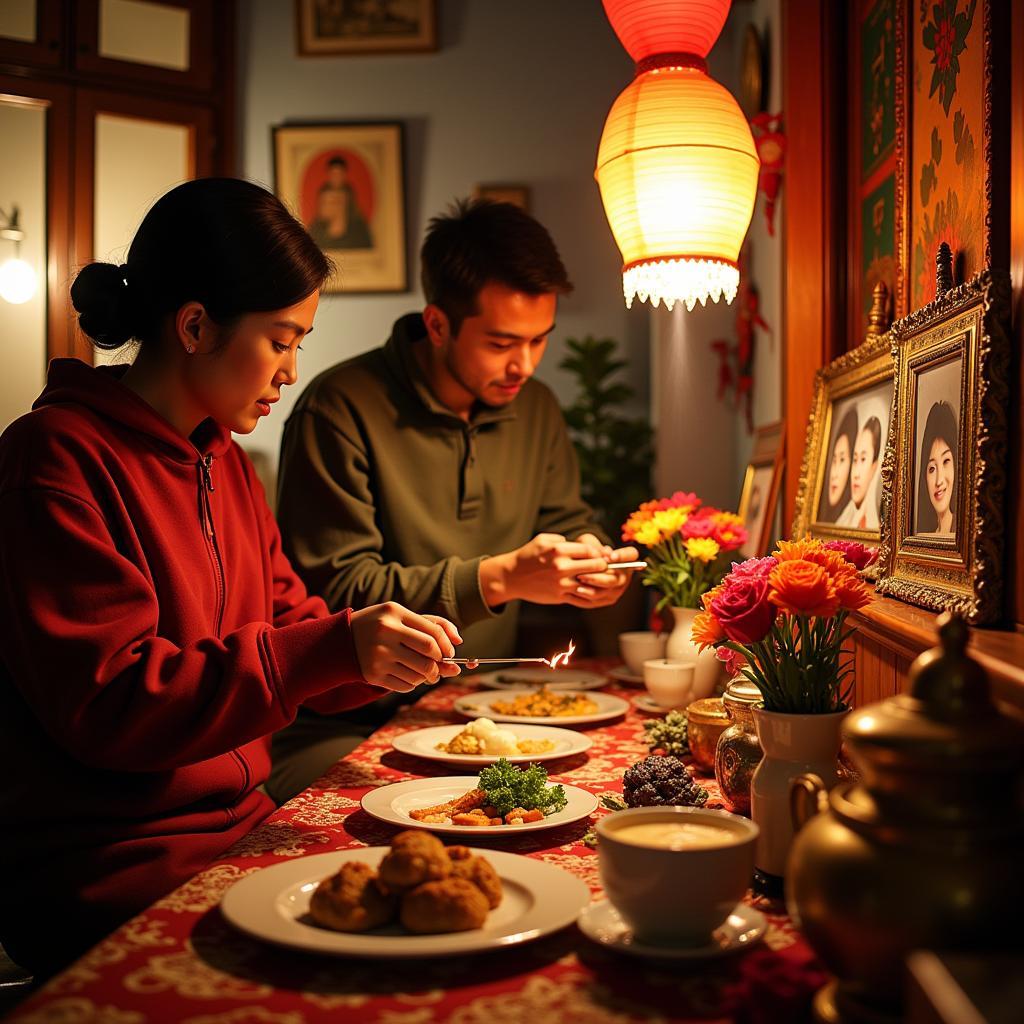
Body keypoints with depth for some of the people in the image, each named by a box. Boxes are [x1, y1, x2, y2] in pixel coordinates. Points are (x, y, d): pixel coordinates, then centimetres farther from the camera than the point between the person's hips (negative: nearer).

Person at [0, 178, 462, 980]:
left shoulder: (226, 463, 13)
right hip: (108, 870, -7)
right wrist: (334, 647, -26)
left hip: (238, 827, 7)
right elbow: (105, 702, -20)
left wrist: (393, 649, -1)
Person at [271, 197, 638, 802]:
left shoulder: (537, 409, 9)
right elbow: (336, 590, -16)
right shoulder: (340, 410, -13)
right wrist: (498, 578, -24)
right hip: (349, 724, -6)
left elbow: (568, 522, 20)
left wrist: (590, 559, -5)